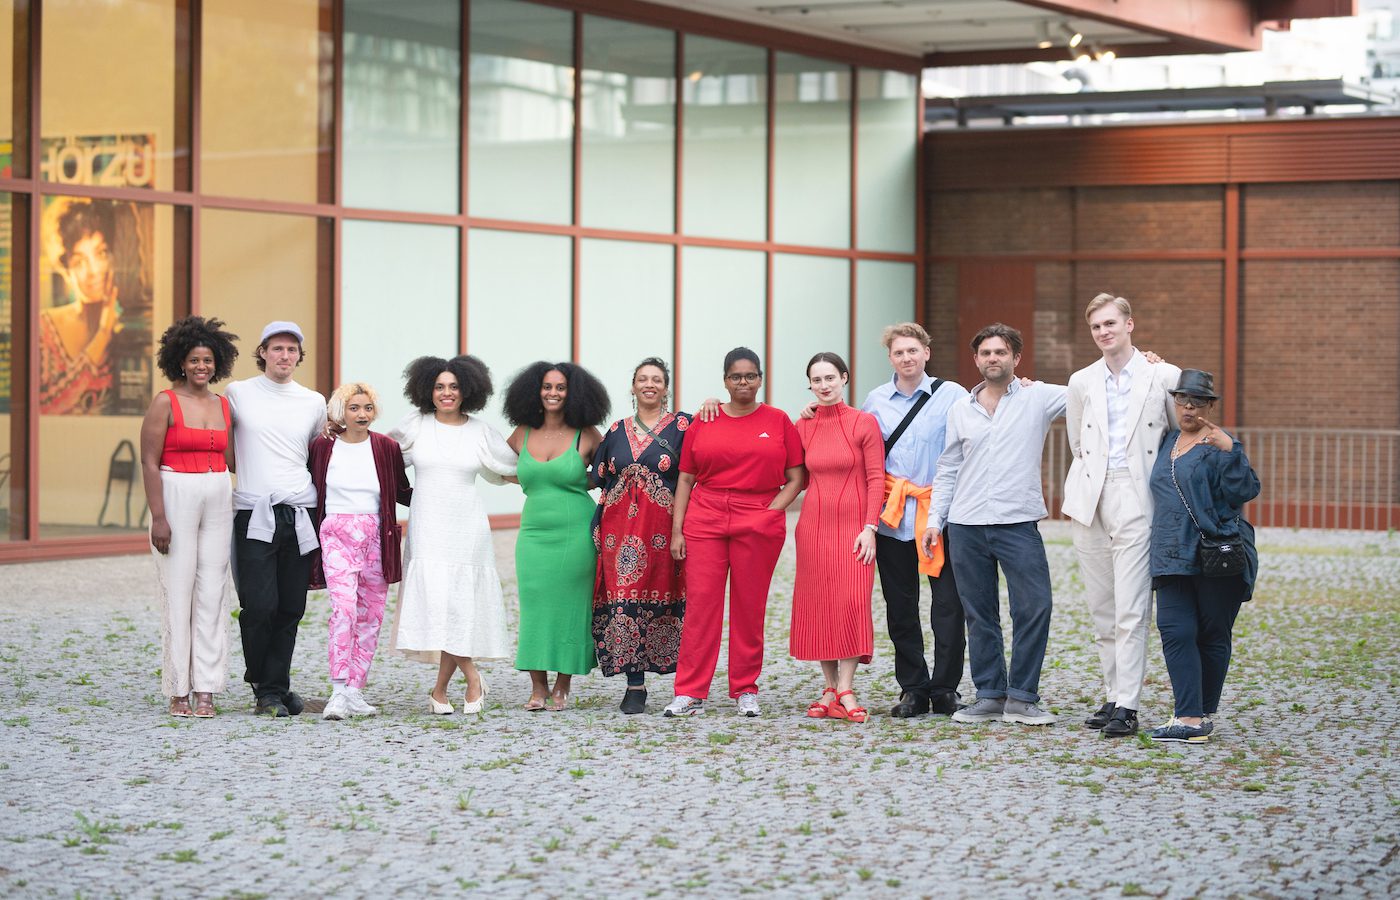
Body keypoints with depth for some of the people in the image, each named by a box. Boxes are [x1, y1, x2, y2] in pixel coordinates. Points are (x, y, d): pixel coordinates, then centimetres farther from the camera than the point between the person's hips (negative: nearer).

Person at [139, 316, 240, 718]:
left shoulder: (224, 406, 11)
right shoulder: (165, 403, -4)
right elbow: (149, 462, -8)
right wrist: (158, 517, -13)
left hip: (218, 501, 5)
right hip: (176, 498, -5)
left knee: (213, 592, 1)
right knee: (178, 591, -3)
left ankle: (206, 689, 4)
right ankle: (178, 691, 3)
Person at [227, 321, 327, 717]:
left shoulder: (314, 403, 12)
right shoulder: (238, 394, 4)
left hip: (300, 515, 3)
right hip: (254, 516, -3)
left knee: (291, 610, 2)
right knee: (259, 606, -10)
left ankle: (273, 689, 12)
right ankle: (268, 688, 7)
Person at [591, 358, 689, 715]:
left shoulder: (681, 426, 5)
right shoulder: (616, 431, 15)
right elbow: (601, 478, 17)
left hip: (663, 526, -3)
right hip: (620, 524, 3)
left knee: (664, 598, -2)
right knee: (625, 597, -2)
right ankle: (635, 685, 2)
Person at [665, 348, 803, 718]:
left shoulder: (778, 421, 5)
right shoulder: (703, 422, 8)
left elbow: (796, 478, 5)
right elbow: (685, 479, 10)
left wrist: (772, 511, -9)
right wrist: (677, 530, 3)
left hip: (758, 523, -1)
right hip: (705, 521, 1)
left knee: (750, 608, 4)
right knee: (700, 603, -4)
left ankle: (746, 691, 14)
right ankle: (690, 694, -2)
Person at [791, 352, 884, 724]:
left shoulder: (864, 423, -2)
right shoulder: (803, 427, 9)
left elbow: (876, 479, -5)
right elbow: (801, 478, 14)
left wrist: (870, 527, -12)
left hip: (853, 526, -4)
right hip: (814, 524, 4)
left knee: (852, 601, -12)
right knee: (817, 605, 2)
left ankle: (846, 692, -11)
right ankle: (830, 688, 8)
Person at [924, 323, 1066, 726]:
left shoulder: (1038, 398, 3)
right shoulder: (960, 412, 12)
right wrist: (935, 519, 9)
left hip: (1018, 523, -3)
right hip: (966, 527, 3)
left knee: (1034, 607, -10)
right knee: (979, 614, 6)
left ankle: (1022, 697, 0)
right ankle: (990, 696, 15)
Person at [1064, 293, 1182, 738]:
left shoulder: (1164, 376, 1)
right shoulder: (1081, 382, 12)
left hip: (1136, 501, -4)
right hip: (1090, 502, 5)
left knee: (1130, 610, -11)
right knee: (1102, 610, 7)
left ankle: (1127, 708, -11)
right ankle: (1113, 697, 14)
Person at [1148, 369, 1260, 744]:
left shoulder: (1218, 445, -4)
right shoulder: (1167, 442, 15)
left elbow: (1245, 490, -14)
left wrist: (1229, 451, -26)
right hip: (1174, 556, 5)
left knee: (1213, 635, 4)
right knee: (1175, 631, -8)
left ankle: (1205, 713, 13)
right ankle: (1189, 718, -10)